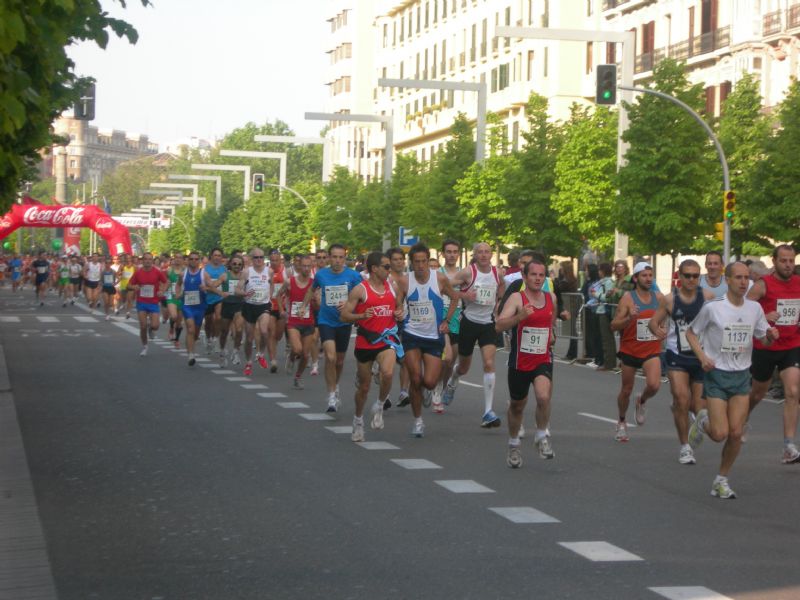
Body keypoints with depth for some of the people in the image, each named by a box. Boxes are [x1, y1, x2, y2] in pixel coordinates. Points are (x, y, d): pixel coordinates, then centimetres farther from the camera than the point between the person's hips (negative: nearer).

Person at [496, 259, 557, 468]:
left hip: (543, 360, 2)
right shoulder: (517, 298, -12)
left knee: (544, 397, -25)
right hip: (519, 362, -2)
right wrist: (520, 316, -40)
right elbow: (500, 325, -26)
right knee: (517, 406, 15)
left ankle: (542, 436, -2)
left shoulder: (551, 298, 3)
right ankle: (513, 445, 37)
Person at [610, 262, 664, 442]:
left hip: (652, 350, 2)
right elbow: (614, 326, -11)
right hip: (630, 350, -2)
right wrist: (629, 318, -28)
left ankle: (642, 402, 15)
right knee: (626, 390, 10)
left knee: (654, 385, -20)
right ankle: (622, 422, 33)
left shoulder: (659, 297, 1)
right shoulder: (628, 298, -10)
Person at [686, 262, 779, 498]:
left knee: (736, 434, -2)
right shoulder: (712, 307, -11)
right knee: (720, 434, -10)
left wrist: (771, 336, -12)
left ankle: (722, 480, 16)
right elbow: (691, 333, 1)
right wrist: (702, 357, -14)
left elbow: (764, 340, 12)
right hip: (716, 374, -4)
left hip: (742, 376, 4)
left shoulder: (755, 308, 1)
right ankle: (703, 422, 26)